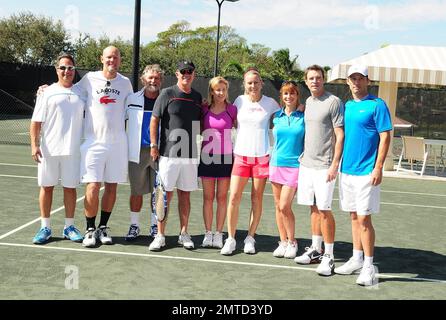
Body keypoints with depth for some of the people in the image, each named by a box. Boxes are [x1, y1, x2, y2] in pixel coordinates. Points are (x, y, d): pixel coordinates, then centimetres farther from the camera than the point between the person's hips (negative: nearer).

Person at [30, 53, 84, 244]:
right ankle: (45, 227, 15)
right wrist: (34, 145, -9)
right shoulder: (47, 93, 4)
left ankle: (69, 227, 16)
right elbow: (36, 122, 1)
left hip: (72, 150, 1)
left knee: (70, 187, 6)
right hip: (48, 149, -1)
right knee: (47, 186, 5)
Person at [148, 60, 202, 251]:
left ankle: (183, 234, 19)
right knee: (166, 194, -1)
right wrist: (153, 145, -6)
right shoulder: (167, 94, -1)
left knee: (185, 194, 10)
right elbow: (154, 120, -1)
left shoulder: (197, 97, 11)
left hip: (190, 155, 4)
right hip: (168, 153, -4)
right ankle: (160, 236, 7)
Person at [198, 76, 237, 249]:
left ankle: (219, 234, 11)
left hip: (226, 157, -1)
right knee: (208, 197, 5)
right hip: (207, 156, 1)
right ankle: (208, 233, 12)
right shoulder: (204, 109, 4)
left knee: (222, 197, 3)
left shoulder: (232, 110, 0)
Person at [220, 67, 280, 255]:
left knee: (257, 198, 5)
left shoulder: (270, 103, 1)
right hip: (241, 155, 1)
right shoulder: (239, 101, 5)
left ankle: (250, 238, 17)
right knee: (234, 197, -4)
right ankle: (231, 239, 6)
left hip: (262, 156, -1)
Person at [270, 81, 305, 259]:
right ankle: (283, 242, 20)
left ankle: (292, 242, 10)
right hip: (276, 164, 4)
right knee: (278, 205, 8)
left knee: (285, 206, -9)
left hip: (295, 165, -4)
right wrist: (274, 157, 13)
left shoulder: (304, 117, -2)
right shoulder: (277, 116, 7)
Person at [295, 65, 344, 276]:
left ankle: (329, 256, 3)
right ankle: (315, 249, 23)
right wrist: (303, 156, 16)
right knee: (314, 208, 13)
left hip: (324, 166, -7)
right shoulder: (308, 102, 14)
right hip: (306, 164, 7)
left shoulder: (333, 102, -7)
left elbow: (340, 136, -10)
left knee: (324, 210, -5)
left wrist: (335, 164, -16)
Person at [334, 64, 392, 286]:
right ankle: (356, 259, 24)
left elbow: (385, 137, -10)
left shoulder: (377, 105, -7)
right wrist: (336, 163, 12)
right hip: (346, 169, 7)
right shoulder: (346, 106, 12)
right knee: (354, 217, 14)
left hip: (366, 172, -6)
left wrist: (378, 168, -16)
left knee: (364, 219, -6)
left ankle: (368, 267, 3)